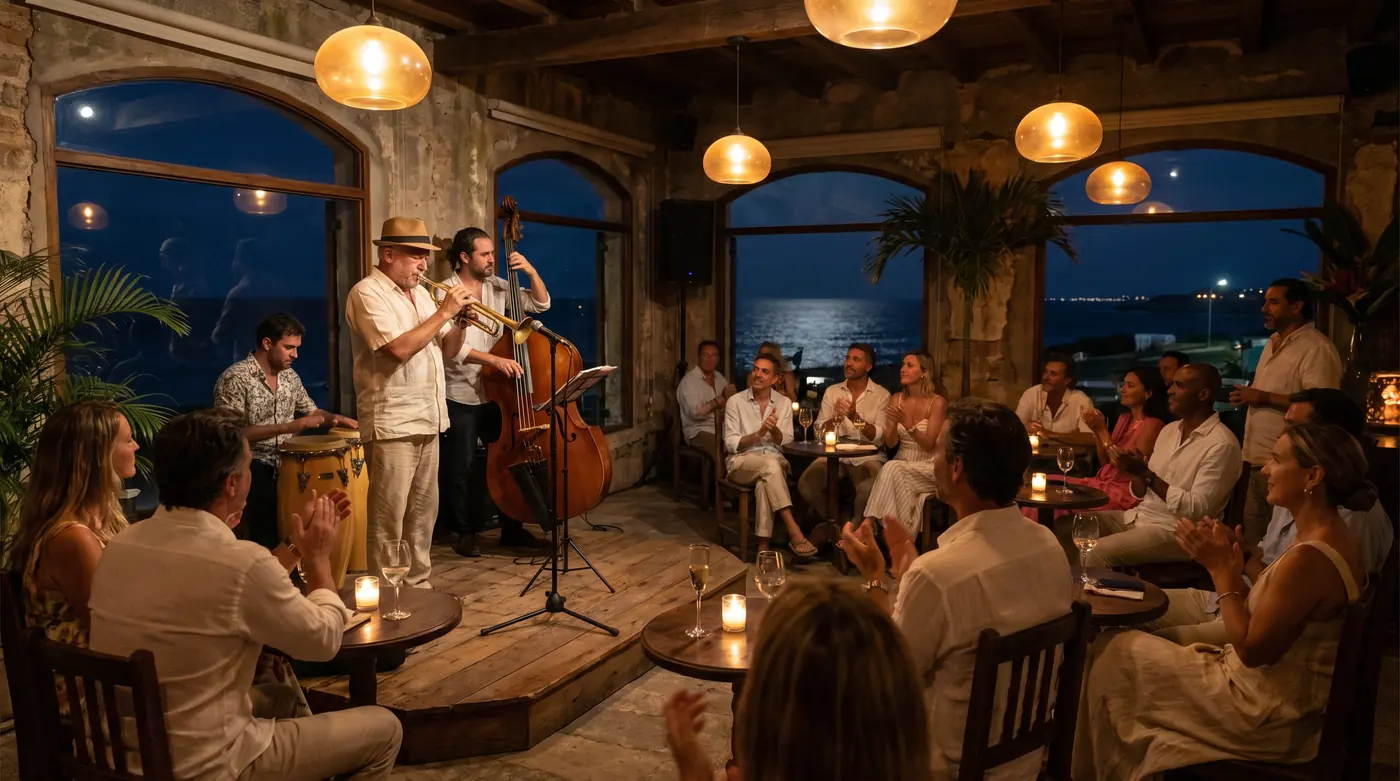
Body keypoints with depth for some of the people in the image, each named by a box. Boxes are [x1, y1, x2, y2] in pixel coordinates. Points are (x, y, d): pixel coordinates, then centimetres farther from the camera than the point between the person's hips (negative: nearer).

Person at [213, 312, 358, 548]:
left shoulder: (290, 376, 9)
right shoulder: (235, 379, -14)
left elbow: (310, 410, 21)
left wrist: (334, 418, -2)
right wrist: (288, 427, -26)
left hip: (285, 461, 7)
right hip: (251, 465, -7)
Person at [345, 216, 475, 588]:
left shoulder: (420, 293, 15)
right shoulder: (367, 293, -10)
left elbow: (448, 350, 17)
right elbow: (399, 349, -23)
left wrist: (460, 322, -2)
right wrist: (444, 312, -16)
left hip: (428, 419, 8)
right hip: (392, 423, -8)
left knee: (423, 511, 15)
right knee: (388, 518, -4)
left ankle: (417, 583, 26)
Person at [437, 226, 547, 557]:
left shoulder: (498, 287, 6)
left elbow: (541, 303, 9)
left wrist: (531, 271, -6)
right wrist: (495, 360, -33)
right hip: (460, 397, -5)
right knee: (463, 469, 3)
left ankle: (512, 528, 23)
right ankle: (467, 532, 21)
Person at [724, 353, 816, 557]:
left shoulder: (783, 403, 9)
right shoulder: (735, 401, 2)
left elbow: (786, 443, 2)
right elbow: (731, 444, -4)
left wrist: (774, 429, -19)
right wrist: (759, 433, -18)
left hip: (774, 462, 2)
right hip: (741, 462, -2)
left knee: (765, 482, -36)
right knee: (770, 465, -36)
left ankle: (763, 545, -32)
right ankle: (794, 532, -37)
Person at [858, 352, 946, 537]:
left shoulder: (937, 402, -8)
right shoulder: (896, 399, 6)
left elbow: (928, 445, -13)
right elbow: (890, 443, 2)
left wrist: (907, 424, -27)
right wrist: (894, 423, -19)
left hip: (929, 468, -4)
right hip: (902, 464, 4)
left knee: (892, 469, -32)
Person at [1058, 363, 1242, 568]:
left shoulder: (1221, 444, -13)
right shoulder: (1169, 430, 11)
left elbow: (1196, 509, -20)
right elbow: (1142, 493, 12)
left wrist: (1146, 474, -21)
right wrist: (1136, 474, -10)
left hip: (1177, 531, -8)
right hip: (1140, 517, 8)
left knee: (1098, 552, -28)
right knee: (1063, 527, -3)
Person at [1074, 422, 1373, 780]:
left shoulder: (1306, 558, -29)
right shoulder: (1334, 539, 2)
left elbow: (1251, 649, -23)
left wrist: (1220, 568, -19)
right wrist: (1232, 566, 0)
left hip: (1265, 717, -10)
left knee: (1111, 654, 2)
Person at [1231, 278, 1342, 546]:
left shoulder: (1316, 348, -13)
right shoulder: (1273, 343, 18)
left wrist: (1265, 397, -20)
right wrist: (1248, 396, 14)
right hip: (1259, 459, 9)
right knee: (1253, 541, 13)